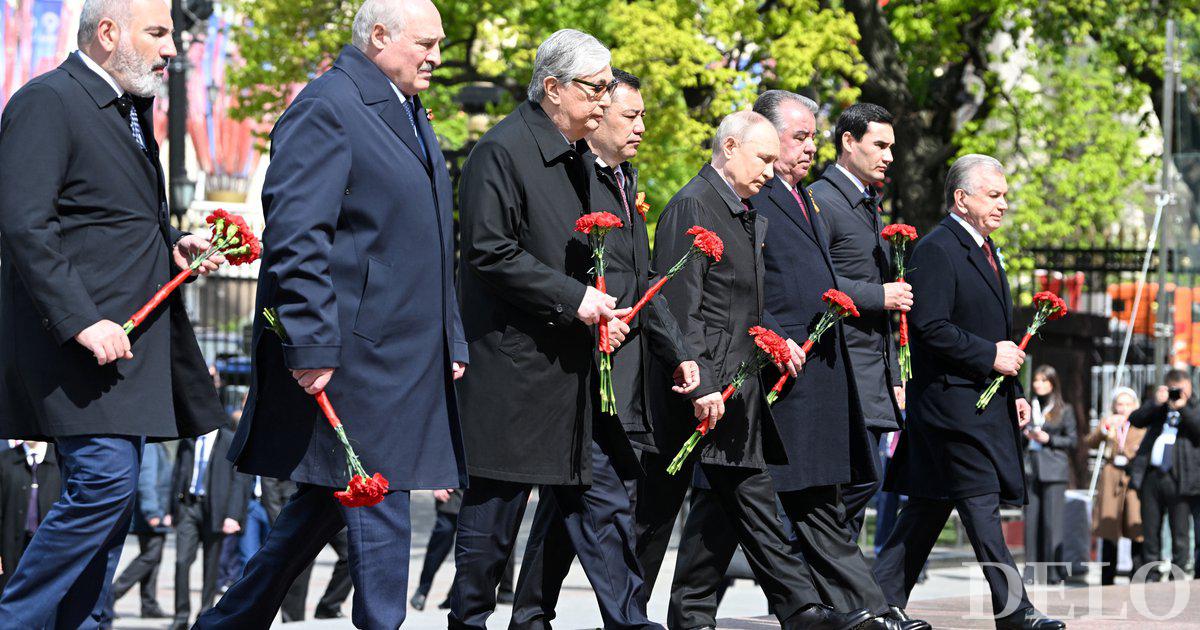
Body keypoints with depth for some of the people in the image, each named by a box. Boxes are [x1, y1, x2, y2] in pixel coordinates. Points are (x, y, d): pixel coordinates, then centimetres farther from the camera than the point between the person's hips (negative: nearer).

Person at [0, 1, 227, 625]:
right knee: (104, 480, -17)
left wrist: (172, 244, 9)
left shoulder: (133, 106, 19)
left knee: (109, 491, 8)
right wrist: (82, 321, -24)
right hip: (76, 335, -10)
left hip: (128, 332, 10)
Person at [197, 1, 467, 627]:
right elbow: (295, 236, -19)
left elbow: (429, 244, 26)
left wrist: (450, 340, 20)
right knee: (377, 503, -7)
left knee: (328, 500, 13)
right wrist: (311, 345, -24)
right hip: (353, 357, -10)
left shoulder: (410, 116, 19)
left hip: (406, 357, 10)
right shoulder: (325, 107, -12)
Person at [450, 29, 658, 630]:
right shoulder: (502, 152, -12)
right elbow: (490, 254, -18)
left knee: (603, 501, 5)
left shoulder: (579, 157, 16)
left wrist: (604, 310, 8)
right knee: (495, 507, -1)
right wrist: (572, 298, -18)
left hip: (574, 367, 8)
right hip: (513, 366, -8)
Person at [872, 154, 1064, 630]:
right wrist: (989, 356, -17)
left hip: (988, 401, 10)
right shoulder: (936, 250, -12)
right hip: (952, 399, -10)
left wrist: (1014, 392, 19)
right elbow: (930, 327, -20)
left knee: (931, 503, 10)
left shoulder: (984, 250, 20)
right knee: (980, 502, -9)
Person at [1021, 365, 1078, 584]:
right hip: (1031, 469, 4)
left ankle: (1054, 572, -5)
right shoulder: (1027, 408, 16)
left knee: (1052, 521, -8)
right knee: (1031, 520, 0)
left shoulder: (1064, 411, 6)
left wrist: (1048, 439, -8)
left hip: (1054, 470, -4)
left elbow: (1073, 441, 3)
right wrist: (1025, 436, -1)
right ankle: (1032, 572, 3)